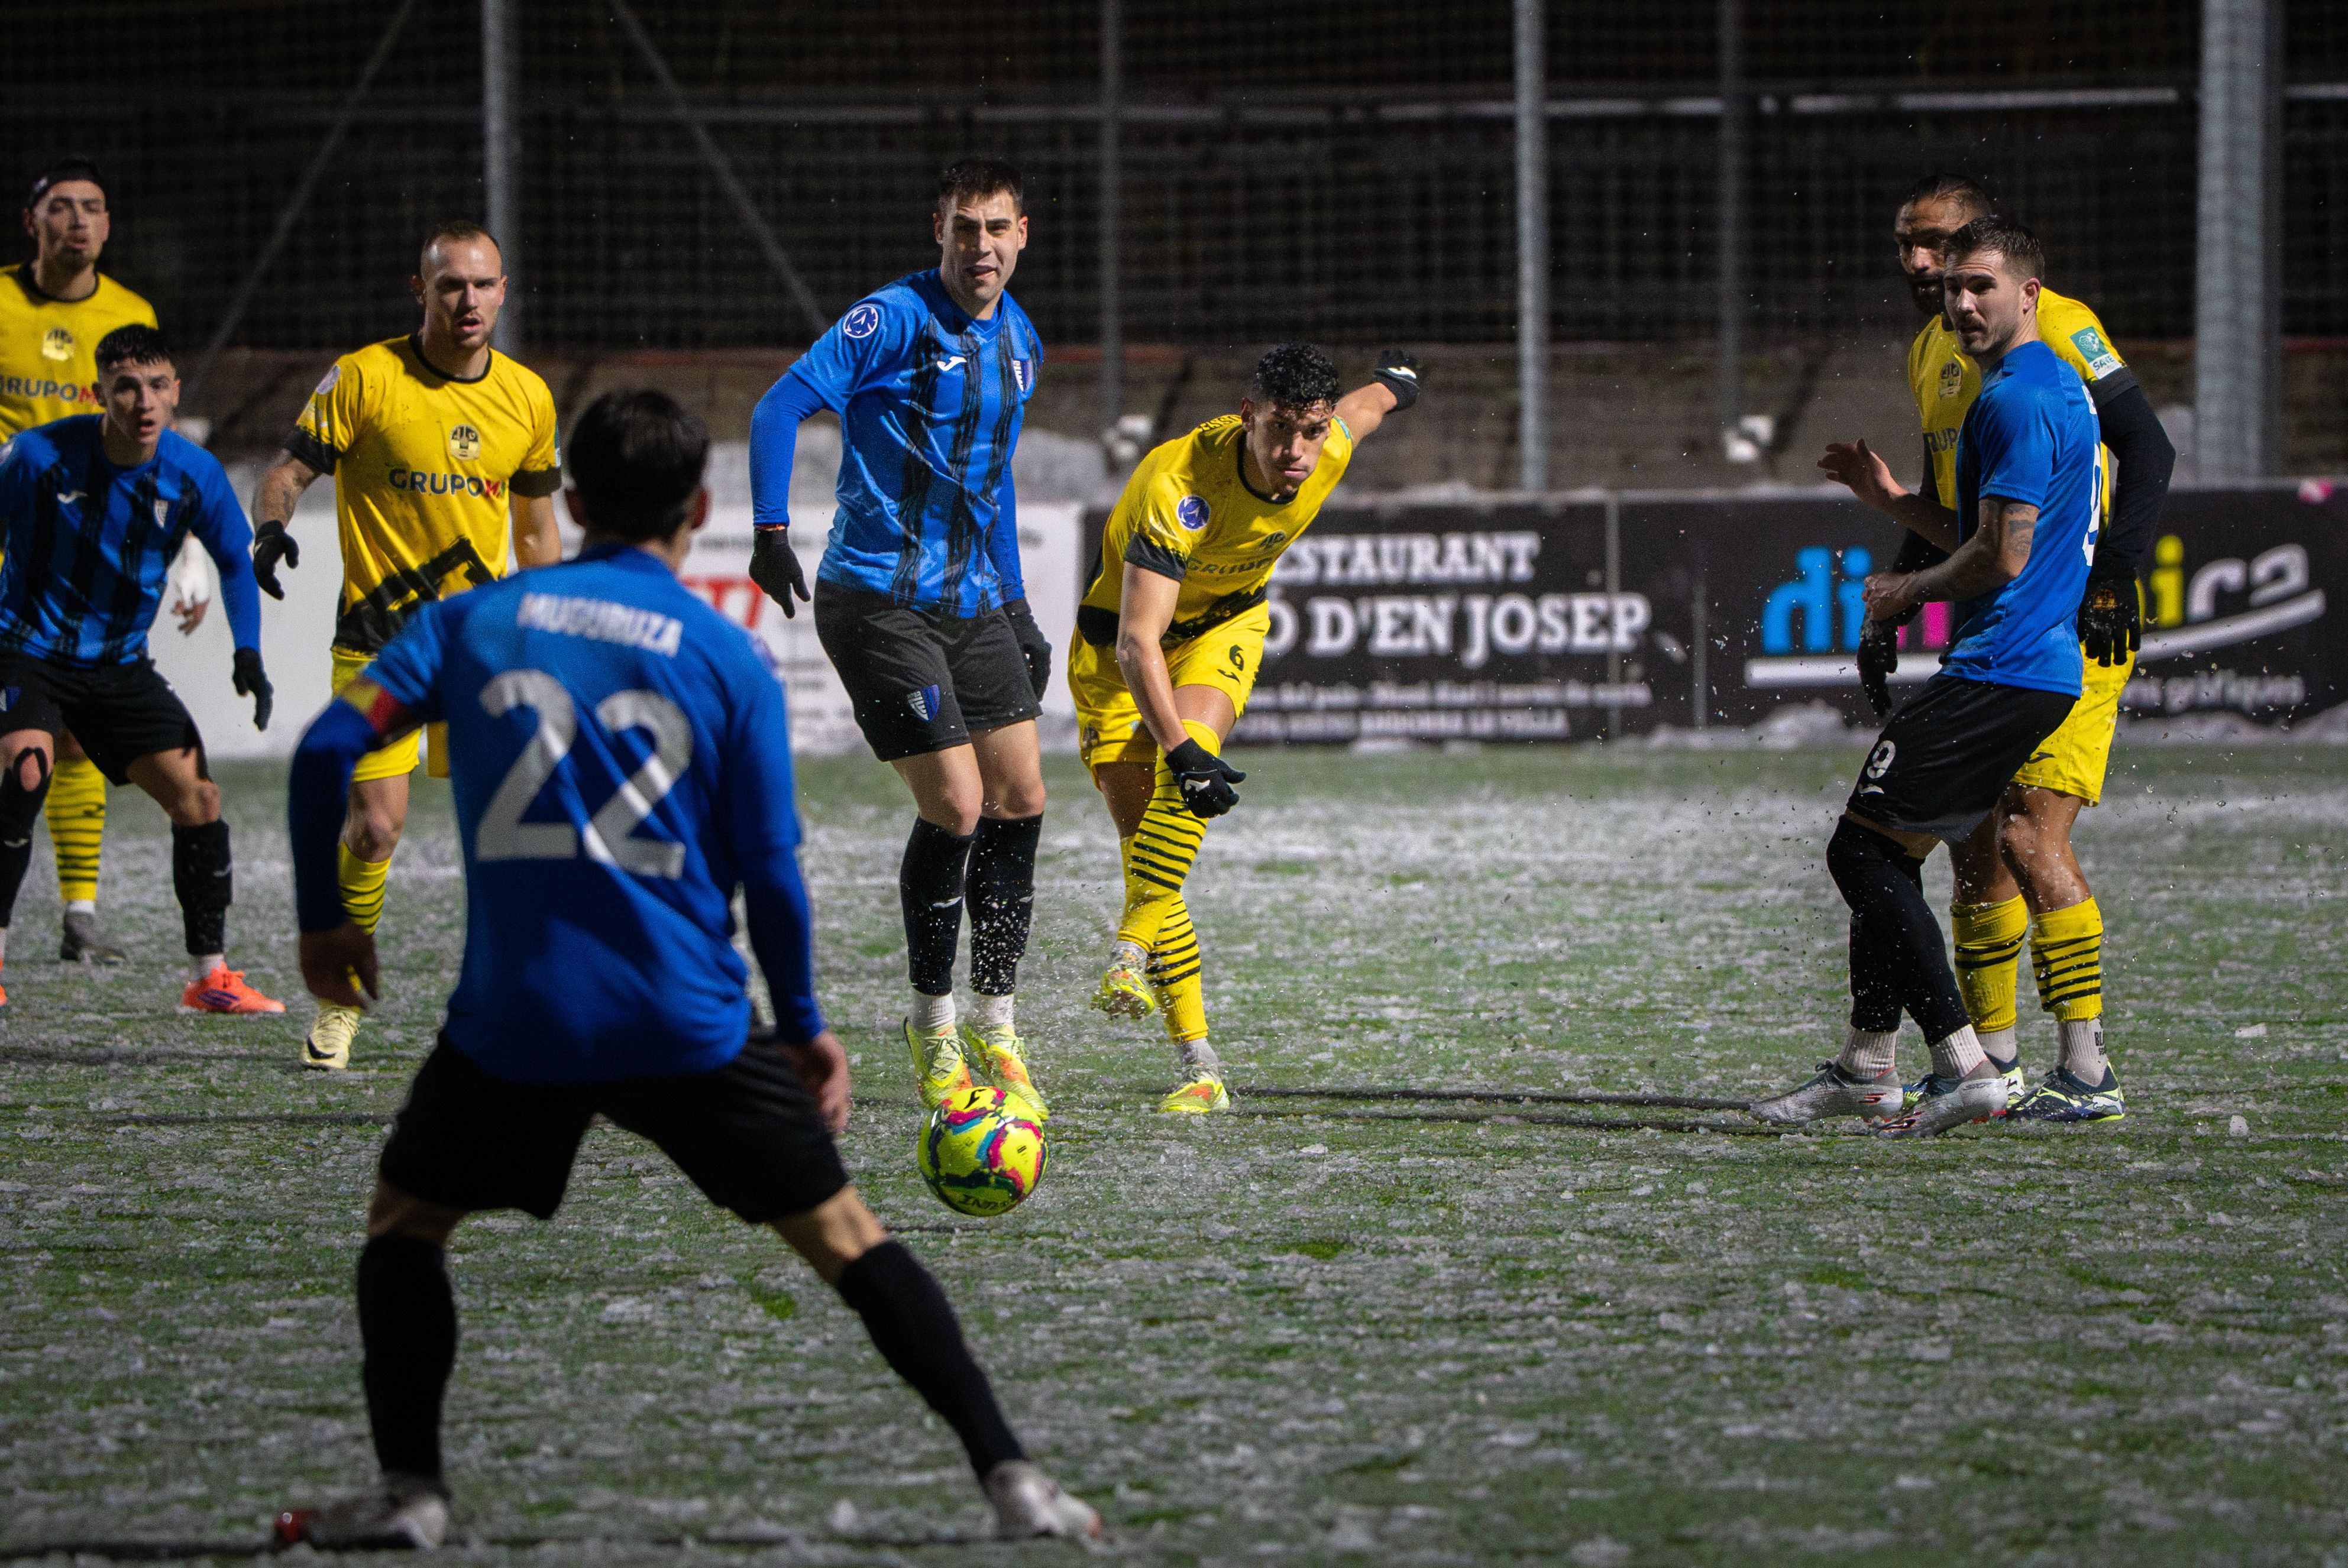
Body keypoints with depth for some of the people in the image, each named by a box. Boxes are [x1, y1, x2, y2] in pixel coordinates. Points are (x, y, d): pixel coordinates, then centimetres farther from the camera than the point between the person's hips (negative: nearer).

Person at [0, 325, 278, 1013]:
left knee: (197, 795, -4)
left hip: (120, 664, 4)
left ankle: (211, 977, 9)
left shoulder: (194, 475, -8)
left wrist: (248, 652, -2)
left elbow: (235, 562, 9)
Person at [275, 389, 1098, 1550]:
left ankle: (410, 1491, 11)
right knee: (843, 1235, 7)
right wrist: (803, 1028, 16)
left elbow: (331, 747, -1)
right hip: (686, 1021, 0)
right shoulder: (726, 657, 5)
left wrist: (323, 918, 11)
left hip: (514, 1020, 0)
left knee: (405, 1219, 23)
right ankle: (1007, 1476, 1)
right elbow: (769, 869, 4)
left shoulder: (474, 621, 8)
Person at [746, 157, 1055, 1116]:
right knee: (956, 806, -12)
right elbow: (780, 408, -17)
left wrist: (1015, 606, 24)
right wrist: (771, 531, -27)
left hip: (972, 604, 8)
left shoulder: (1018, 342, 12)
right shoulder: (896, 319, -12)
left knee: (1021, 800, 4)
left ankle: (995, 1025, 16)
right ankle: (933, 1026, 5)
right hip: (878, 599, -7)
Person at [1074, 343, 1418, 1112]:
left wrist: (1392, 381, 32)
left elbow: (1366, 403, 8)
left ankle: (1132, 951, -33)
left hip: (1226, 623, 3)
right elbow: (1137, 643, -42)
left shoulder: (1331, 447, -20)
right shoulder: (1177, 486, -37)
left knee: (1192, 757, -32)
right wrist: (1175, 747, -54)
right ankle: (1199, 1067, -7)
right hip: (1117, 637, -3)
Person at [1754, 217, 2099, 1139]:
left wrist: (1907, 592, -4)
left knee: (1862, 848, -9)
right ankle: (1866, 1070, 21)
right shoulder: (2059, 389, 18)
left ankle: (1964, 1068, -13)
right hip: (2043, 669, 11)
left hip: (1998, 673, -11)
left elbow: (2001, 556, -20)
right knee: (1886, 853, 16)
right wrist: (1893, 499, 19)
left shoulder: (2016, 400, -15)